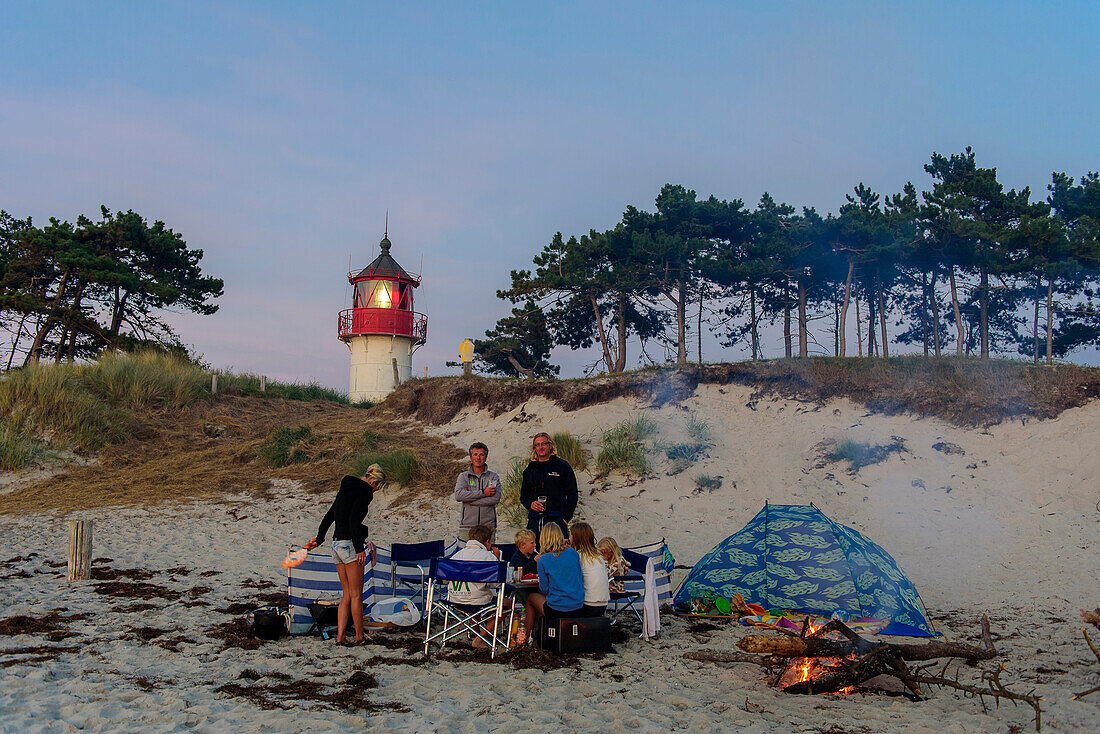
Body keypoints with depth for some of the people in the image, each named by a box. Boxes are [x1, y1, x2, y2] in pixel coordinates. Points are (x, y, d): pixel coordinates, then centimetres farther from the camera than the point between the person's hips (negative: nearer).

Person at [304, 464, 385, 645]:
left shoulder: (346, 490, 18)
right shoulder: (364, 492, -9)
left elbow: (329, 516, 26)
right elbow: (354, 521, -20)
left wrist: (319, 539, 37)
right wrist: (359, 549, -19)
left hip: (337, 545, 8)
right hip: (349, 544, -8)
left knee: (346, 594, 11)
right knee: (356, 594, 1)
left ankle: (340, 636, 8)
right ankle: (359, 636, 9)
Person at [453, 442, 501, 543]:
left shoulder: (493, 477, 10)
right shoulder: (463, 476, 10)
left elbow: (496, 498, -6)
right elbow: (458, 495, -9)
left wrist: (469, 499, -9)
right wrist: (483, 492, -11)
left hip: (488, 526, 0)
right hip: (467, 526, 0)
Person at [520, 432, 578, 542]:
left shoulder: (562, 466, 6)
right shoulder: (530, 469, 17)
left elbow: (572, 495, 5)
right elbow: (523, 496, 23)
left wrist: (565, 517, -4)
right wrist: (530, 504, 0)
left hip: (557, 519, -3)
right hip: (534, 520, 4)